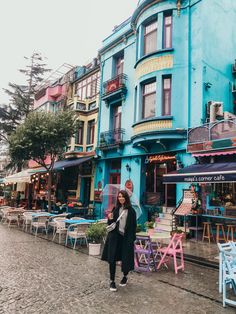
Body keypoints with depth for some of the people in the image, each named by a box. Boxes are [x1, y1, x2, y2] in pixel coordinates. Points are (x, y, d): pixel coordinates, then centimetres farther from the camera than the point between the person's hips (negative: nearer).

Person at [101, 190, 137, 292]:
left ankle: (125, 277, 37)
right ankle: (112, 281, 14)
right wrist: (110, 219, -16)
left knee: (126, 259, 10)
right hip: (115, 236, 1)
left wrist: (132, 239, -7)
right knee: (112, 259, -1)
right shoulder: (115, 209, 3)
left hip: (126, 237, -1)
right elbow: (111, 224, 6)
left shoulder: (131, 211, -3)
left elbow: (133, 226, -1)